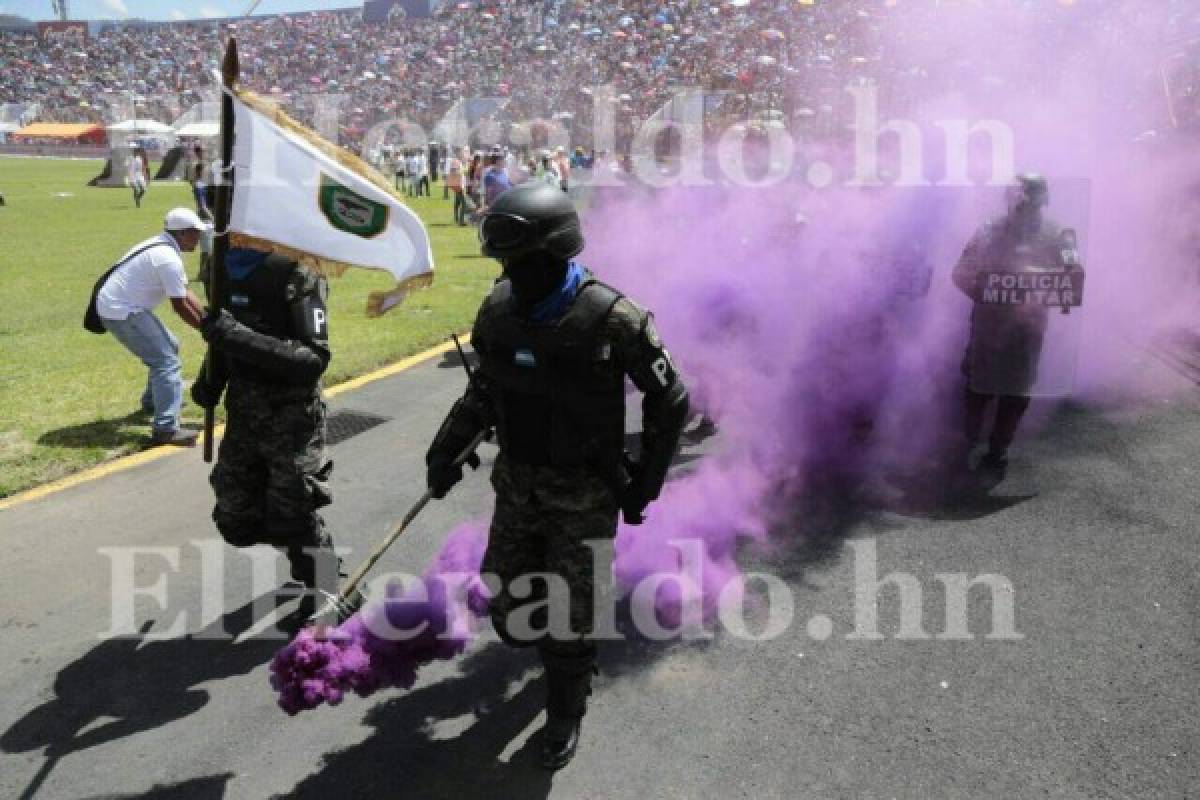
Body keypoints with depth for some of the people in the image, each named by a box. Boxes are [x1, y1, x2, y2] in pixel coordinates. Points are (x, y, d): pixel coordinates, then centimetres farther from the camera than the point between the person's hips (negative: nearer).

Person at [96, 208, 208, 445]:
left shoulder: (161, 247, 11)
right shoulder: (168, 258, -21)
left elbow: (184, 294, 14)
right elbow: (180, 305, -18)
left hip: (123, 306, 11)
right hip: (121, 312, -11)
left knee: (168, 346, 25)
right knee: (168, 361, -16)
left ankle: (154, 401, 41)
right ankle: (166, 429, -24)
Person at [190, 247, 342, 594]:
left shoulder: (297, 272, -19)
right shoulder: (228, 264, 2)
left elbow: (314, 359, -26)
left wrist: (240, 337, -33)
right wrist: (209, 379, 1)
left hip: (292, 421, -7)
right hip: (242, 416, 7)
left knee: (295, 525, 2)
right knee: (237, 521, 15)